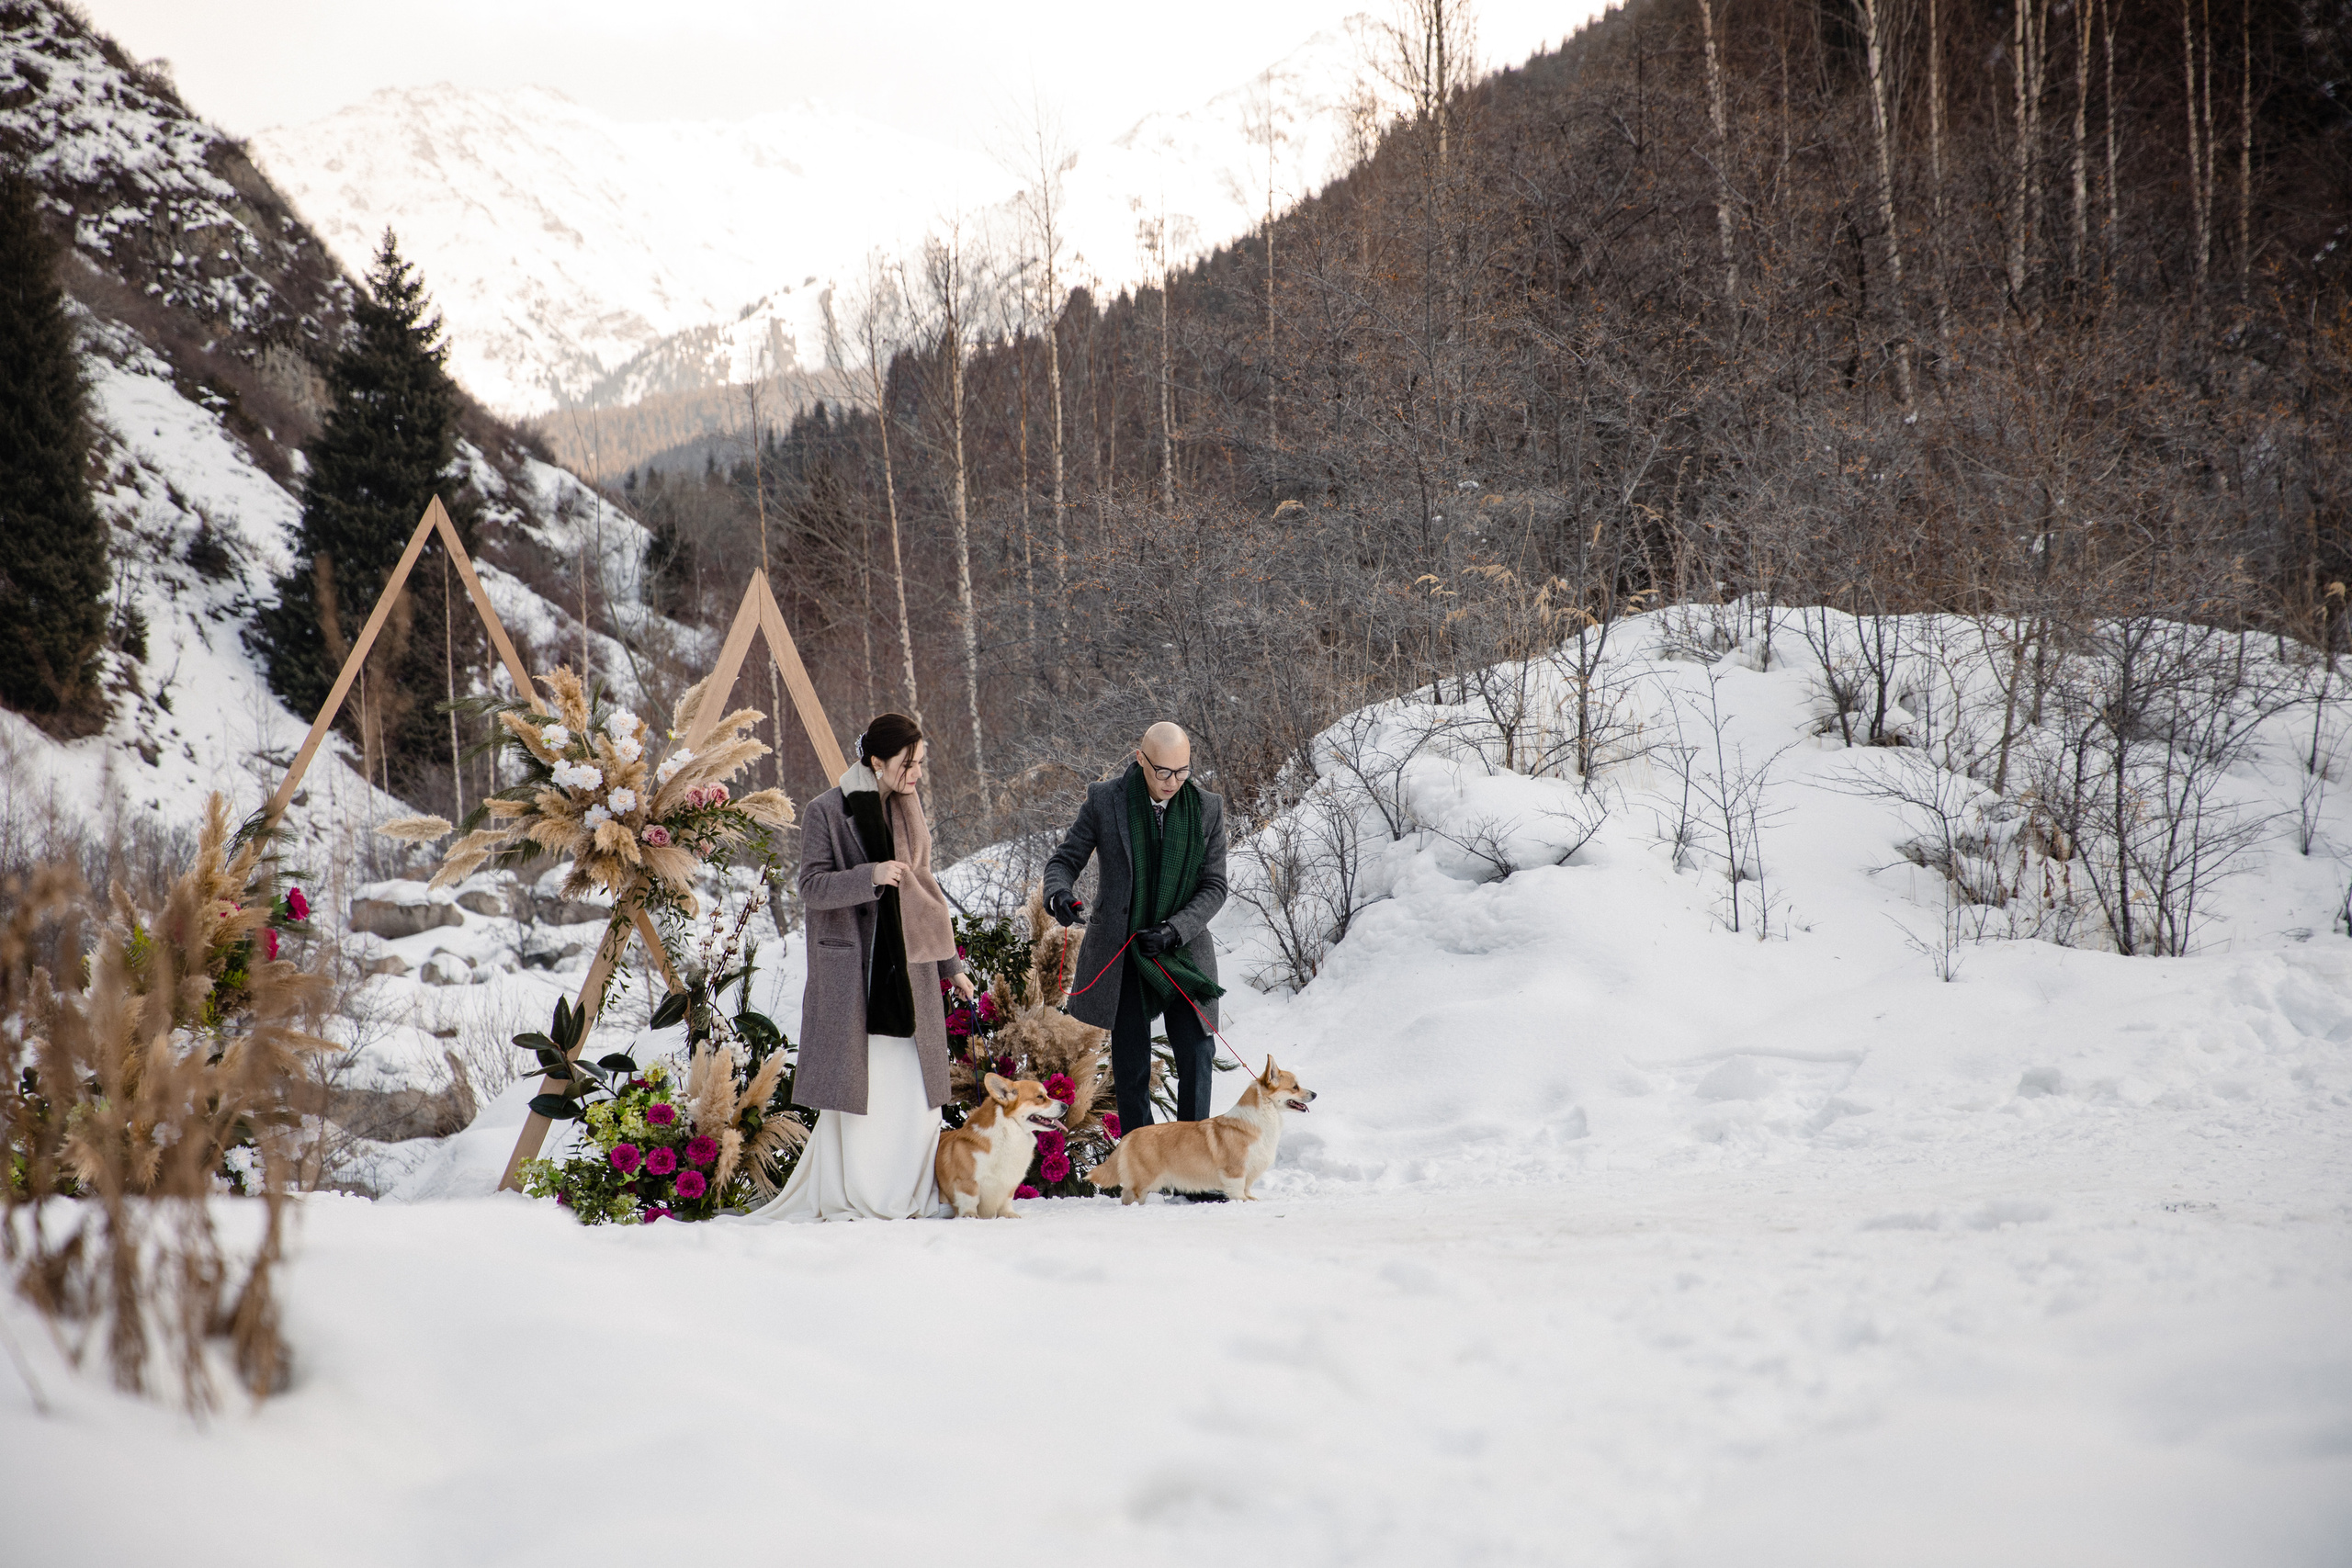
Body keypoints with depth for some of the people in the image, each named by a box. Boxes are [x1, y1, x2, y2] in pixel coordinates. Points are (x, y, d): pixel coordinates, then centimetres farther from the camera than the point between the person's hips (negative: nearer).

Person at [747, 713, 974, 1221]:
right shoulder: (828, 811, -5)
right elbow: (812, 888, -9)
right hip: (852, 968, -5)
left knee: (913, 1084, 1)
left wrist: (951, 967, 19)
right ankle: (845, 1198, 5)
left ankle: (908, 1196, 9)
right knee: (855, 1081, -4)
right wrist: (870, 876, -25)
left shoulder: (909, 810, 13)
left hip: (909, 969, 5)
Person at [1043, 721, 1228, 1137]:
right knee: (1131, 1067, 6)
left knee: (1195, 1056, -3)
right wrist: (1059, 891, -22)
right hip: (1122, 955, 0)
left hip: (1184, 952, 1)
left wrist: (1173, 930, -16)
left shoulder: (1207, 809, -2)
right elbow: (1065, 859, 2)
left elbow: (1214, 886, -1)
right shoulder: (1104, 801, -5)